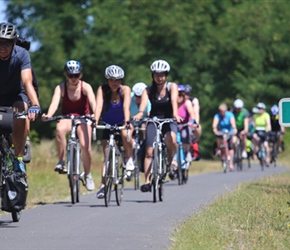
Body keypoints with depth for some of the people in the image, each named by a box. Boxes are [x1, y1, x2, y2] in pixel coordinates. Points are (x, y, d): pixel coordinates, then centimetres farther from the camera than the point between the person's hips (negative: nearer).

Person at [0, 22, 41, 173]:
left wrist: (35, 106, -50)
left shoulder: (21, 55, -23)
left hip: (16, 96, -2)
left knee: (22, 111, -32)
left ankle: (18, 158, -26)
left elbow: (27, 83, -34)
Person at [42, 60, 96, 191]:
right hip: (67, 118, 0)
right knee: (59, 129, -36)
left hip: (83, 118, 0)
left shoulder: (85, 87, -14)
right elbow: (55, 102, -29)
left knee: (85, 146, -19)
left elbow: (92, 102, -30)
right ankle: (61, 162, -24)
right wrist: (48, 115, -50)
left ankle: (88, 175, 5)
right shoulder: (61, 88, -13)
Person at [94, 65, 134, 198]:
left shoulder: (125, 90, -17)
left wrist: (127, 121, -48)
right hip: (108, 126, 1)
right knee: (107, 156, -7)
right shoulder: (102, 90, -15)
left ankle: (129, 160, -15)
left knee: (125, 134, -36)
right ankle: (103, 185, -2)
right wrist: (95, 121, -47)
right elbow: (99, 105, -30)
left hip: (122, 124, -1)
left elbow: (126, 106, -31)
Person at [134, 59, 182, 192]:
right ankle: (147, 181, -11)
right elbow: (144, 101, -24)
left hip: (168, 120, -1)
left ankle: (171, 162, -6)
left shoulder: (172, 87, -6)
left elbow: (174, 100, -25)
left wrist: (175, 113, -45)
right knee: (149, 151, -12)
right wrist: (140, 113, -46)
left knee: (171, 140, -33)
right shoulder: (149, 90, -4)